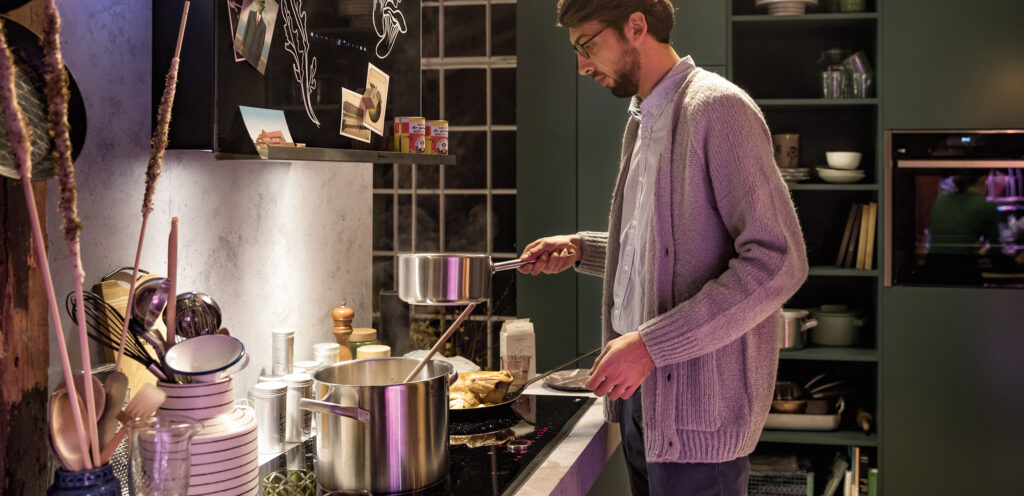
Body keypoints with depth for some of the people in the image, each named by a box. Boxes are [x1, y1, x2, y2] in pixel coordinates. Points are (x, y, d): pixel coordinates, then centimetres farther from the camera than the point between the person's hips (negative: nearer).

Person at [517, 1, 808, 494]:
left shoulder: (717, 108, -13)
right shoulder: (643, 123, 16)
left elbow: (777, 262, -21)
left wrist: (653, 344, -23)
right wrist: (580, 249, 11)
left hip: (693, 405, -8)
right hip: (640, 390, 9)